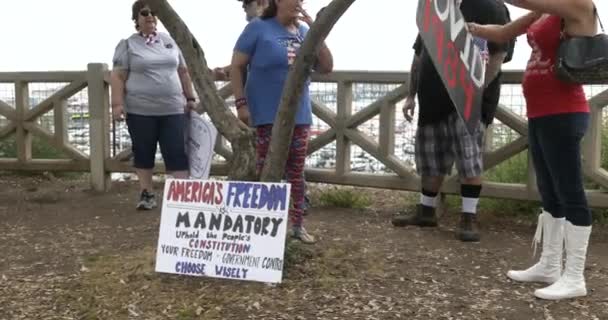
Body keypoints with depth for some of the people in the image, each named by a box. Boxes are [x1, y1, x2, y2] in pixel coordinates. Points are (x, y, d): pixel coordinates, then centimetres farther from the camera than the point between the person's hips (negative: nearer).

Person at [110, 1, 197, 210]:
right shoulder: (128, 44, 2)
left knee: (176, 153, -2)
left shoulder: (169, 41, 12)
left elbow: (183, 71, 16)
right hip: (140, 111, -2)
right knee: (143, 153, 6)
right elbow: (118, 76, -2)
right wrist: (117, 103, -10)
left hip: (172, 109, 2)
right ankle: (146, 194, 16)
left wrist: (190, 98, 14)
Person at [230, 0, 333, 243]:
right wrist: (241, 102, -12)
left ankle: (297, 224, 19)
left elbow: (326, 67, 4)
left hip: (299, 115, 5)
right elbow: (237, 67, -4)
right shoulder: (258, 28, -3)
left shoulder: (304, 32, 10)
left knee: (296, 171, 9)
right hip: (268, 115, -5)